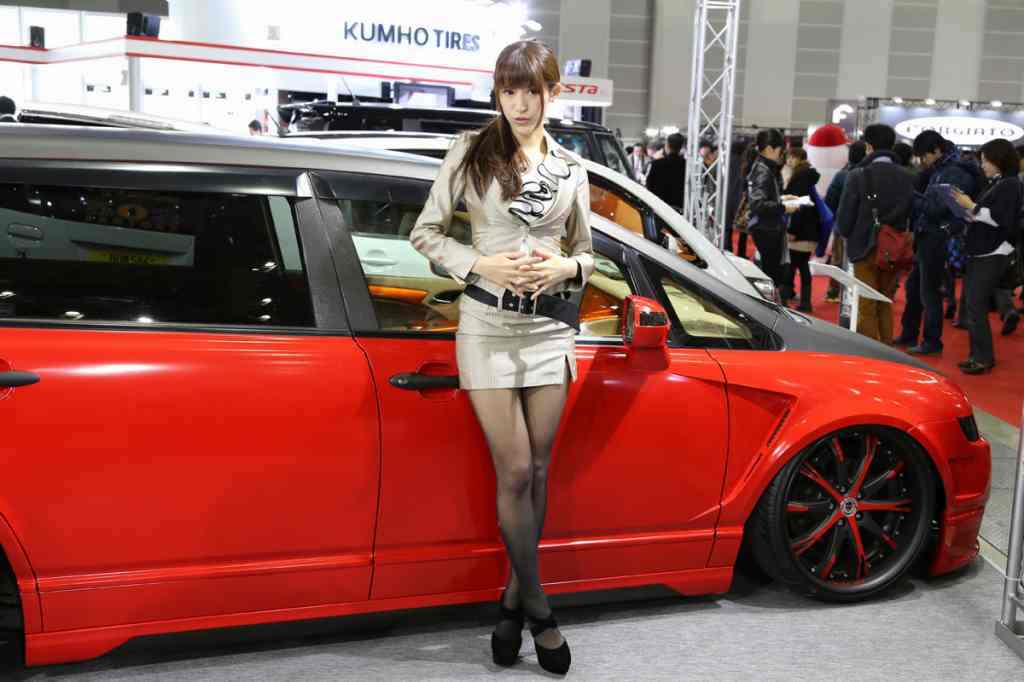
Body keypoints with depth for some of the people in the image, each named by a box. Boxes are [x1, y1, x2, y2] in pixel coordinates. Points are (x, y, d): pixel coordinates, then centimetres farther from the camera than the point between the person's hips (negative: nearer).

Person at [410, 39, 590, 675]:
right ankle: (539, 609, 11)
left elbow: (586, 253, 14)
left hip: (551, 325, 3)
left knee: (537, 471, 7)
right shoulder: (472, 152, -1)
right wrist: (482, 265, -13)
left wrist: (564, 269, -7)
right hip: (489, 322, -3)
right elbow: (425, 232, 1)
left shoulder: (571, 167, 7)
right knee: (515, 471, -3)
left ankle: (515, 598, 23)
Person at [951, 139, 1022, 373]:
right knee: (974, 305, 10)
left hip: (993, 255, -9)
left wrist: (971, 206, -14)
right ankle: (979, 355, 17)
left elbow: (1000, 219, -18)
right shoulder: (995, 184, 16)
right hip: (980, 253, 9)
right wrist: (967, 210, 4)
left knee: (976, 305, -11)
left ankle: (983, 358, -4)